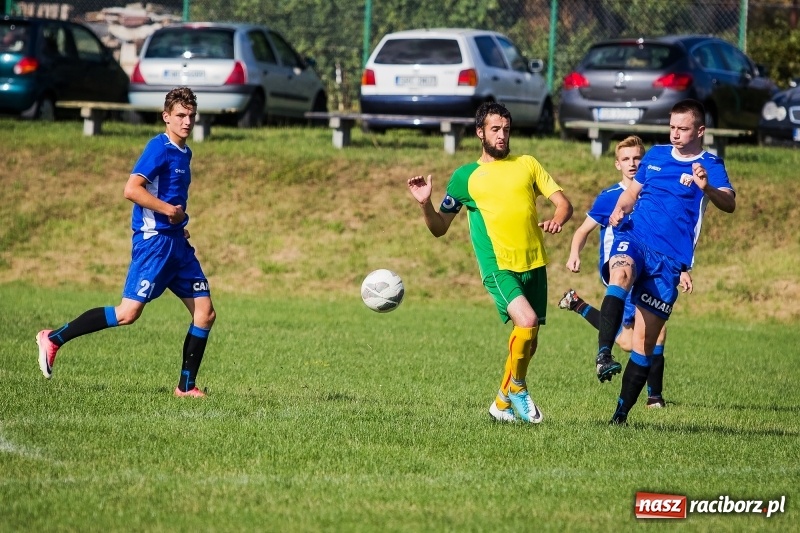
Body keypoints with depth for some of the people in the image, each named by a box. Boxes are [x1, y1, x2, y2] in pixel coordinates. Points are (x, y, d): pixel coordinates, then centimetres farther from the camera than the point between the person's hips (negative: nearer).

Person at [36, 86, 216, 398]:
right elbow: (132, 189, -22)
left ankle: (186, 386, 9)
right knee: (128, 313, -13)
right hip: (154, 240, -9)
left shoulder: (183, 153, 15)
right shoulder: (160, 148, -12)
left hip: (176, 242, 9)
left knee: (205, 313, 3)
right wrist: (169, 210, -18)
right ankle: (54, 339, -2)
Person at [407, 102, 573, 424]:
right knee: (527, 320, -26)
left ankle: (503, 403, 26)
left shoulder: (527, 165, 14)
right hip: (498, 265, -4)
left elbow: (563, 203, 8)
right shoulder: (466, 176, 8)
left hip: (534, 264, 4)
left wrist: (557, 221, -14)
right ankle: (517, 388, -5)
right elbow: (439, 228, 10)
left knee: (529, 341, 7)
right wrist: (425, 204, -10)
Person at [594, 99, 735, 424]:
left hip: (669, 258, -2)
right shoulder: (656, 155, 15)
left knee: (645, 341, -1)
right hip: (634, 238, 2)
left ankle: (622, 412, 11)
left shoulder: (710, 166, 1)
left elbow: (729, 204, -16)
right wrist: (619, 211, 4)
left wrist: (707, 188, -38)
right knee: (622, 272, -36)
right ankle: (603, 354, -48)